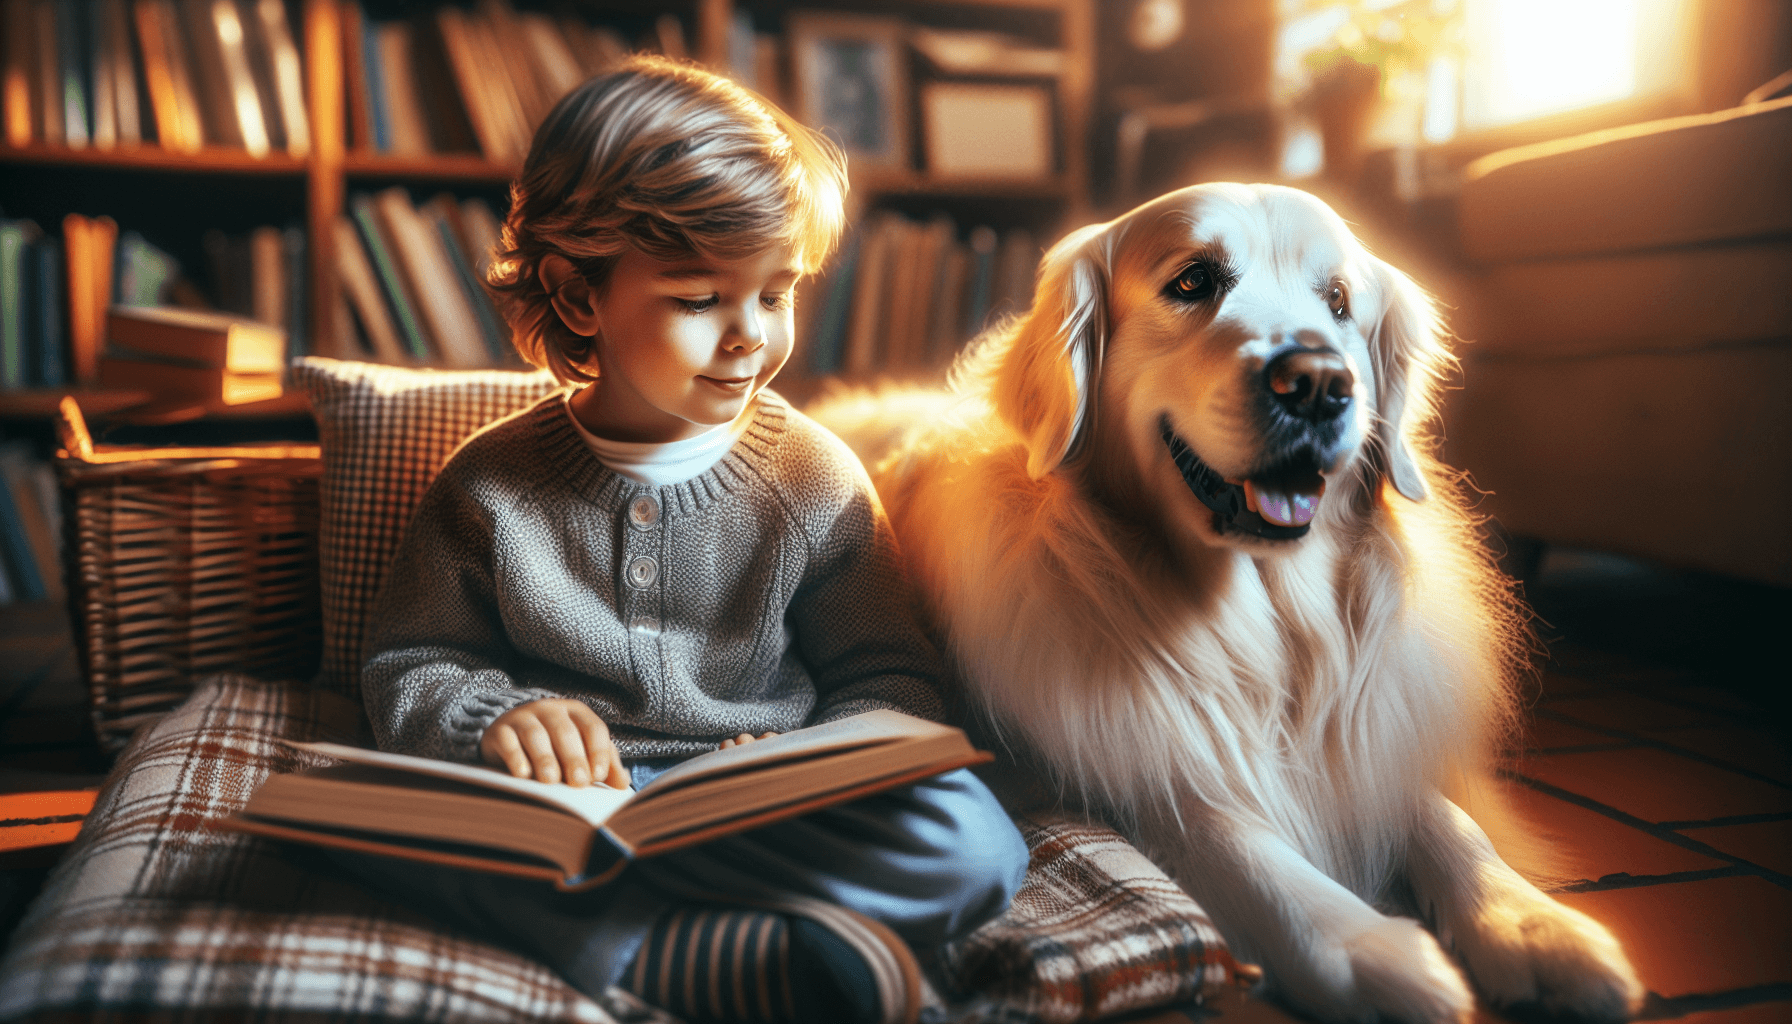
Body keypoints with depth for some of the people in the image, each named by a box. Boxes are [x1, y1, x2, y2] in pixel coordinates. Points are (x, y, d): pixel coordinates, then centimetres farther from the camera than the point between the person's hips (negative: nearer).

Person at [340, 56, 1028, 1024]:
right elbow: (408, 666, 9)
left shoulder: (816, 480, 3)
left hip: (760, 820, 0)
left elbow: (887, 683, 7)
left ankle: (587, 931, -27)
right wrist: (493, 715, -15)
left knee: (973, 841, -26)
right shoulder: (492, 482, 4)